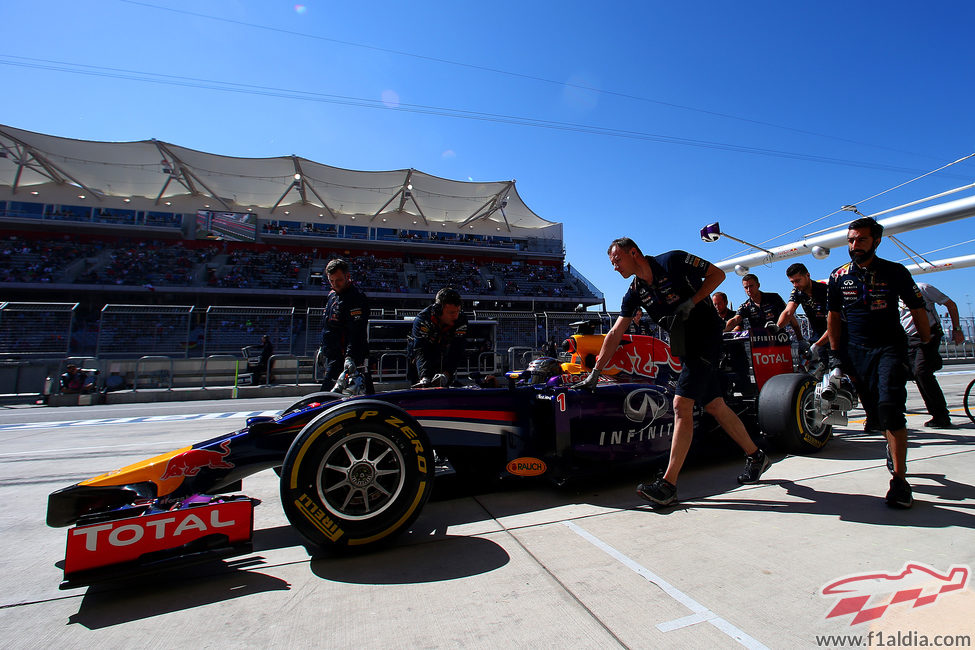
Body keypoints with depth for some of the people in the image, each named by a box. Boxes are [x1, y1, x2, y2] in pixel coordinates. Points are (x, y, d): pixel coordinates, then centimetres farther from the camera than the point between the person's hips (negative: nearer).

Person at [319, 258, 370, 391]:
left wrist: (350, 357, -39)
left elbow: (356, 331, -29)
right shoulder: (333, 293, 12)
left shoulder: (356, 298, -19)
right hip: (332, 356, 10)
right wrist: (323, 348, 29)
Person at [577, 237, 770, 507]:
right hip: (684, 348, 7)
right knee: (714, 406, 14)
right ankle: (755, 456, 36)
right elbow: (615, 333, 1)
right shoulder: (635, 292, 4)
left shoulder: (673, 261, -13)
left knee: (681, 405, -14)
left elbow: (717, 273, -5)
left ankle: (668, 484, -11)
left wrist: (692, 302, -19)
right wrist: (595, 372, -2)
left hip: (706, 339, -7)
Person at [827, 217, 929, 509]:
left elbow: (917, 309, 7)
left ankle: (899, 479, -11)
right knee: (875, 412, 6)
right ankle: (895, 448, 35)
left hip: (889, 347, -2)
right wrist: (835, 355, 6)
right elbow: (834, 316, 10)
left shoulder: (895, 272, -1)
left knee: (889, 407, -18)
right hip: (855, 350, 2)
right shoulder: (839, 276, 4)